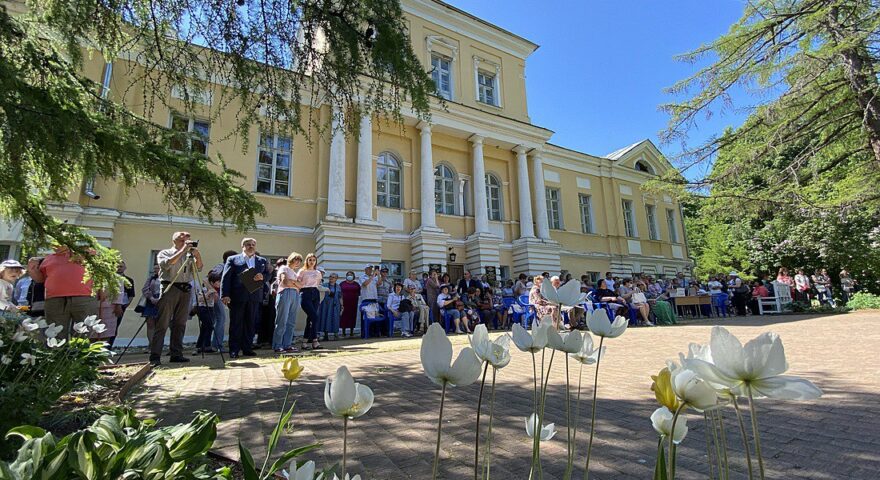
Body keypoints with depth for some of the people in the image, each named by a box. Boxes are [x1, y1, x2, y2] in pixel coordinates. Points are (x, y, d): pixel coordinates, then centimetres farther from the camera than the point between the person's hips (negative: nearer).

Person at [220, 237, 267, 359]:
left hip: (254, 297, 3)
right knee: (236, 323, 3)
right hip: (237, 296, -2)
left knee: (250, 323, 7)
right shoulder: (232, 260, 6)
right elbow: (226, 278, -1)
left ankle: (247, 348, 15)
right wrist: (225, 295, -11)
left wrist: (262, 277, -9)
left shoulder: (262, 261, 14)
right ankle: (234, 350, 10)